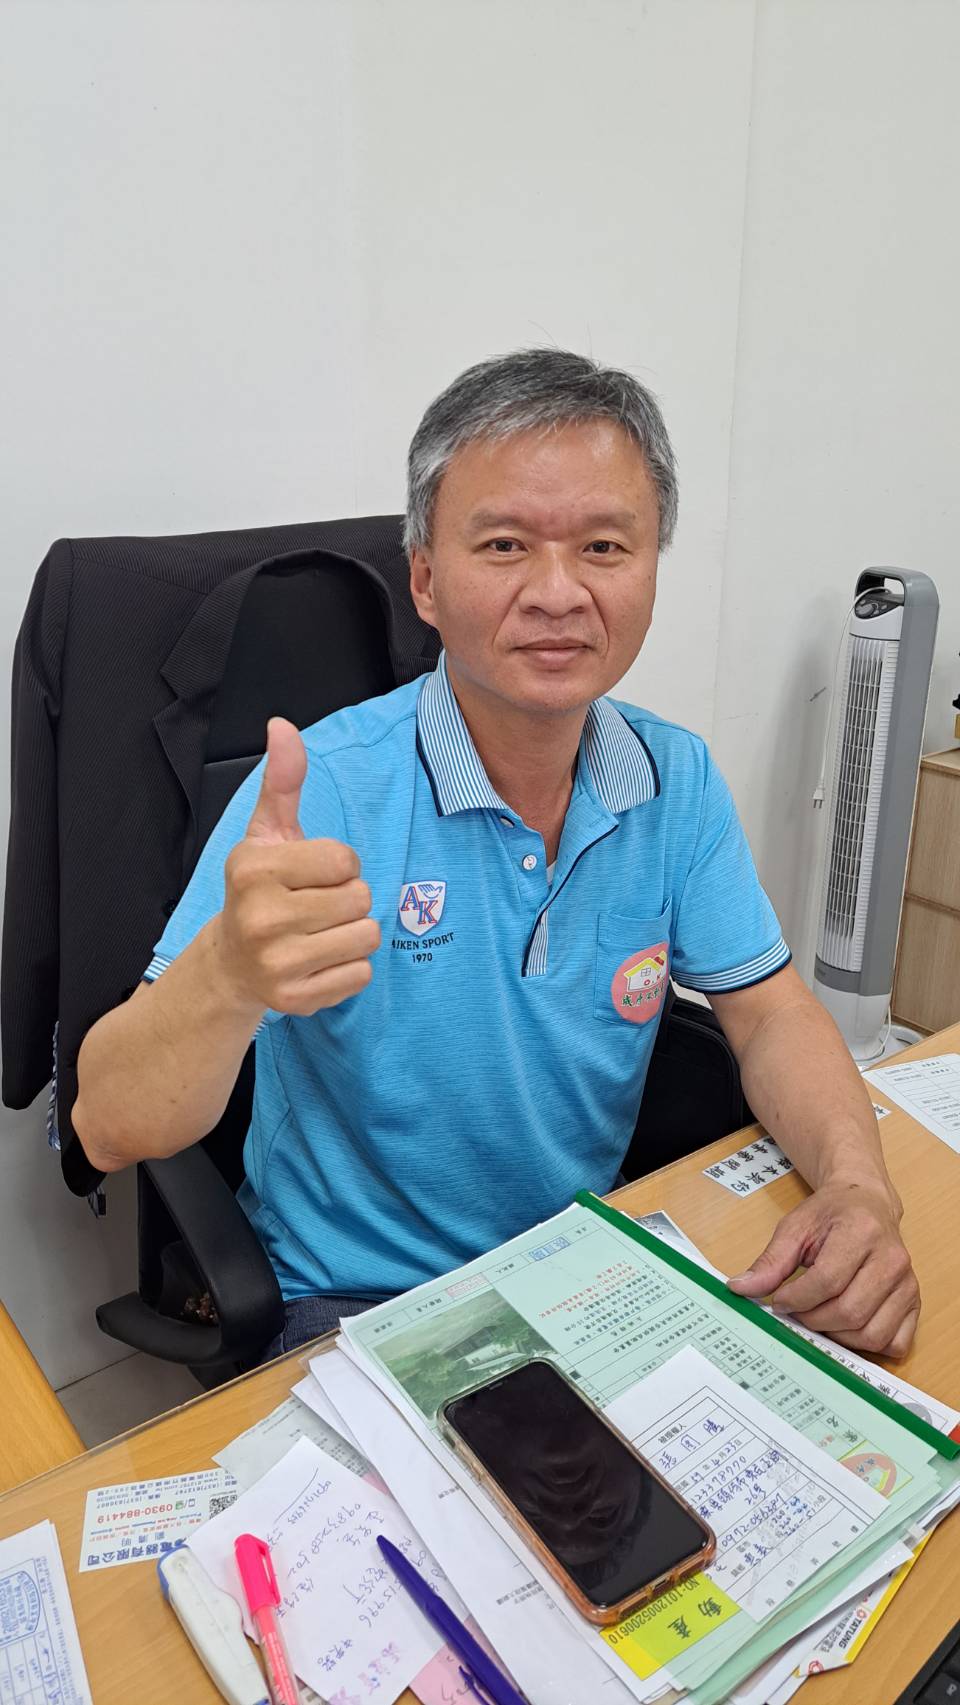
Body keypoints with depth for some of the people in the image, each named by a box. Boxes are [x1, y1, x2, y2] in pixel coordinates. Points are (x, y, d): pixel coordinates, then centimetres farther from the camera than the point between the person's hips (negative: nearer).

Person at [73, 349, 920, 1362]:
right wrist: (229, 979, -46)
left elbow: (770, 1014, 2)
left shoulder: (679, 783, -4)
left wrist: (859, 1187, -19)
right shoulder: (325, 790, -20)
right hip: (351, 1308, -4)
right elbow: (111, 1131, -23)